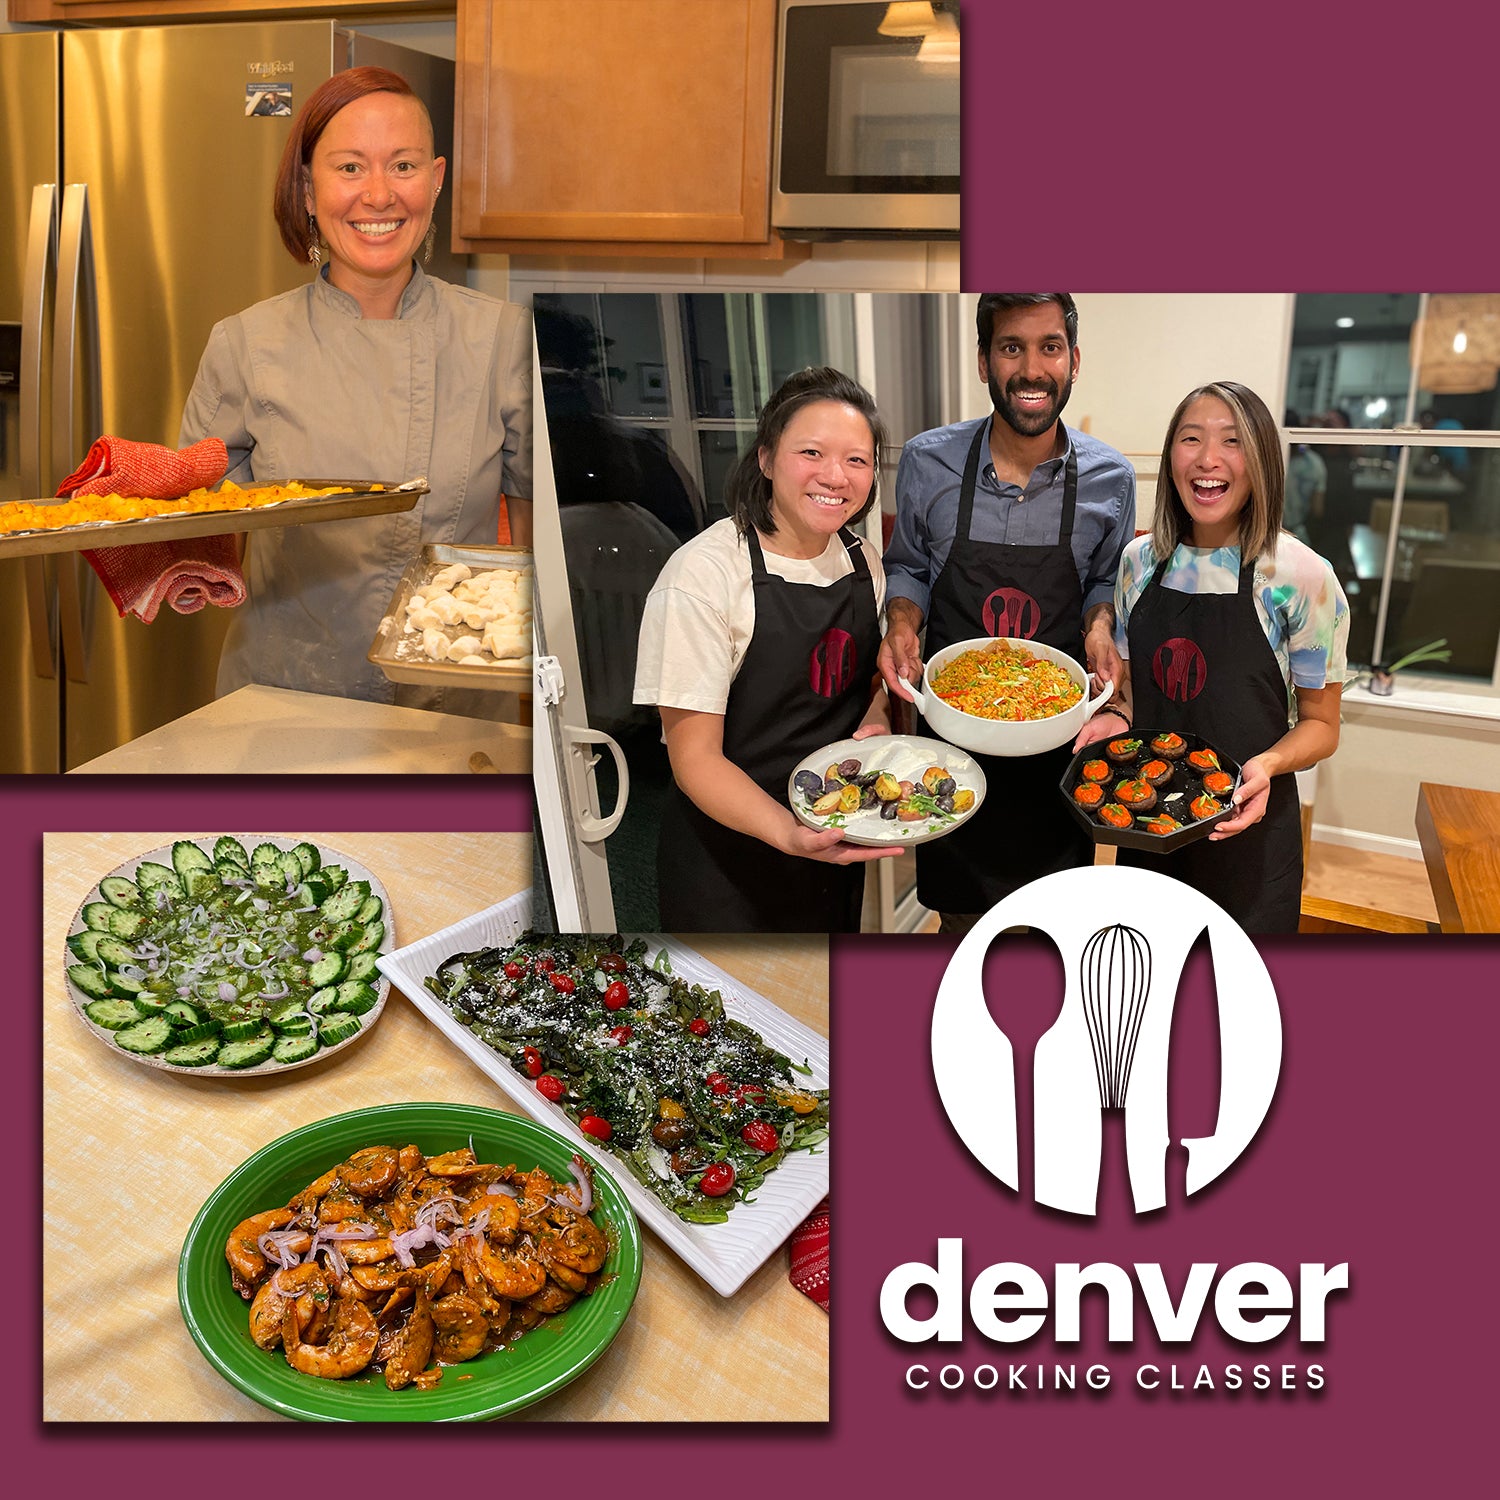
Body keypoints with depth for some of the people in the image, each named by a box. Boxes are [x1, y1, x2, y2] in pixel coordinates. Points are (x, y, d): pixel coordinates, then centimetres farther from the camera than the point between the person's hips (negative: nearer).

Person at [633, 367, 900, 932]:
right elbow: (694, 756, -21)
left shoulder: (863, 559, 0)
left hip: (838, 839, 6)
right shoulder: (702, 573, -21)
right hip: (727, 855, -6)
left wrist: (876, 718, -9)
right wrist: (789, 833, -37)